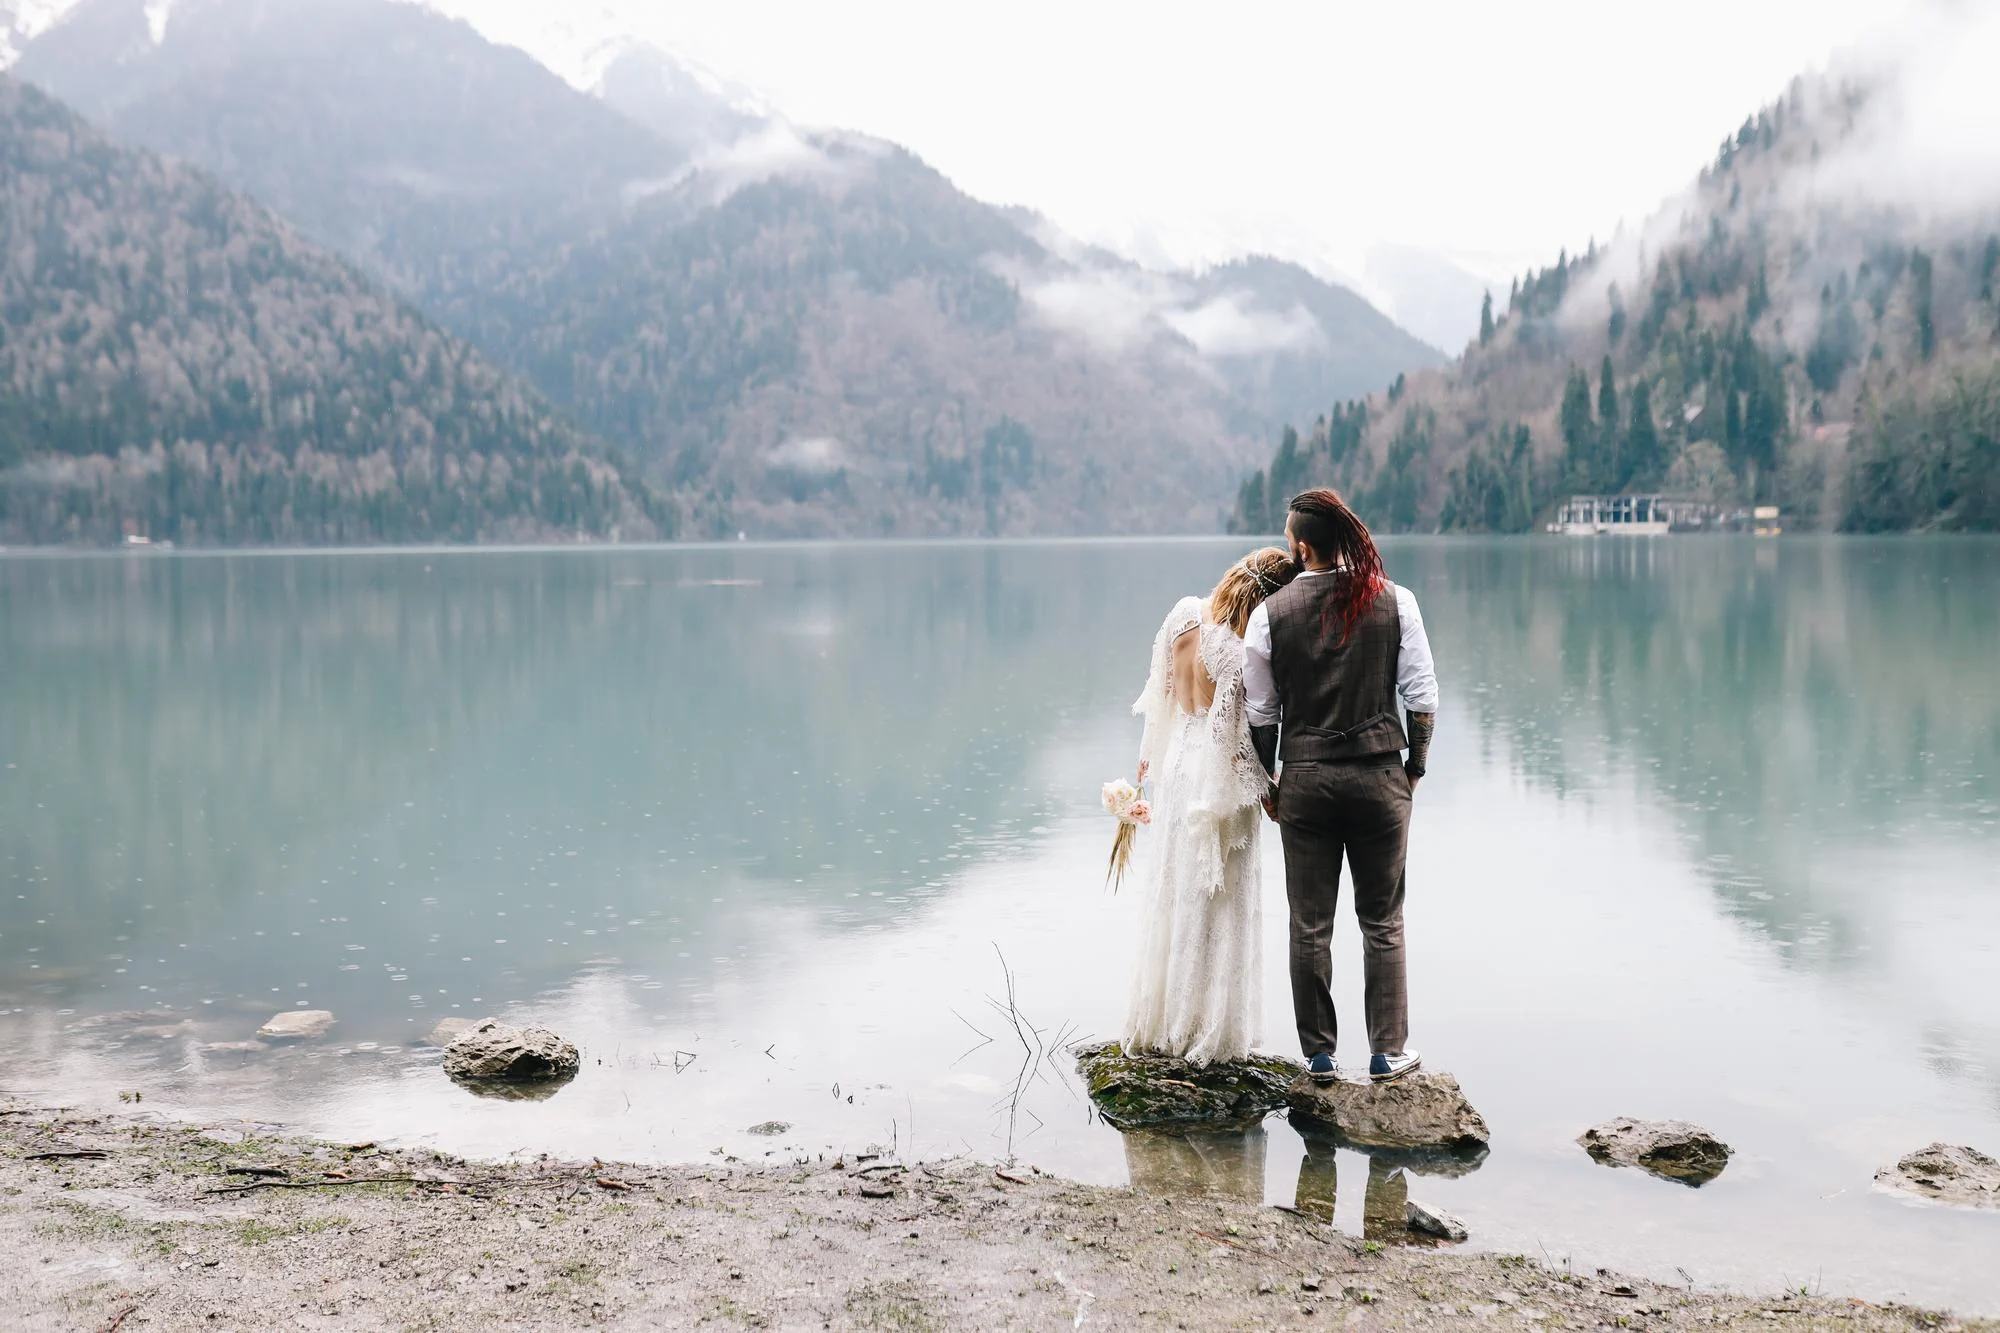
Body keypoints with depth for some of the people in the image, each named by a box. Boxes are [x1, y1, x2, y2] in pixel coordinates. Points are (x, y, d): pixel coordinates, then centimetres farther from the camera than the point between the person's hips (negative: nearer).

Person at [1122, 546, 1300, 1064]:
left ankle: (1157, 1023, 29)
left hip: (1176, 762, 7)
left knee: (1171, 893, 18)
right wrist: (1266, 788, -6)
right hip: (1219, 779, -7)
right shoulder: (1242, 651, -24)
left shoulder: (1185, 615, -3)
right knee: (1217, 906, 5)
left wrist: (1150, 751, 21)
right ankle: (1208, 1034, 15)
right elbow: (1235, 735, -20)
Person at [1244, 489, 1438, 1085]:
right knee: (1382, 923, 11)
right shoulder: (1394, 601, -2)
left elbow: (1260, 713, 2)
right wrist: (1413, 768, 11)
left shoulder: (1270, 613, -4)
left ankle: (1319, 1055, 16)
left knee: (1310, 925, 9)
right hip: (1379, 775, 0)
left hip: (1304, 779, 0)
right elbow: (1422, 697, -2)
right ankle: (1388, 1053, 16)